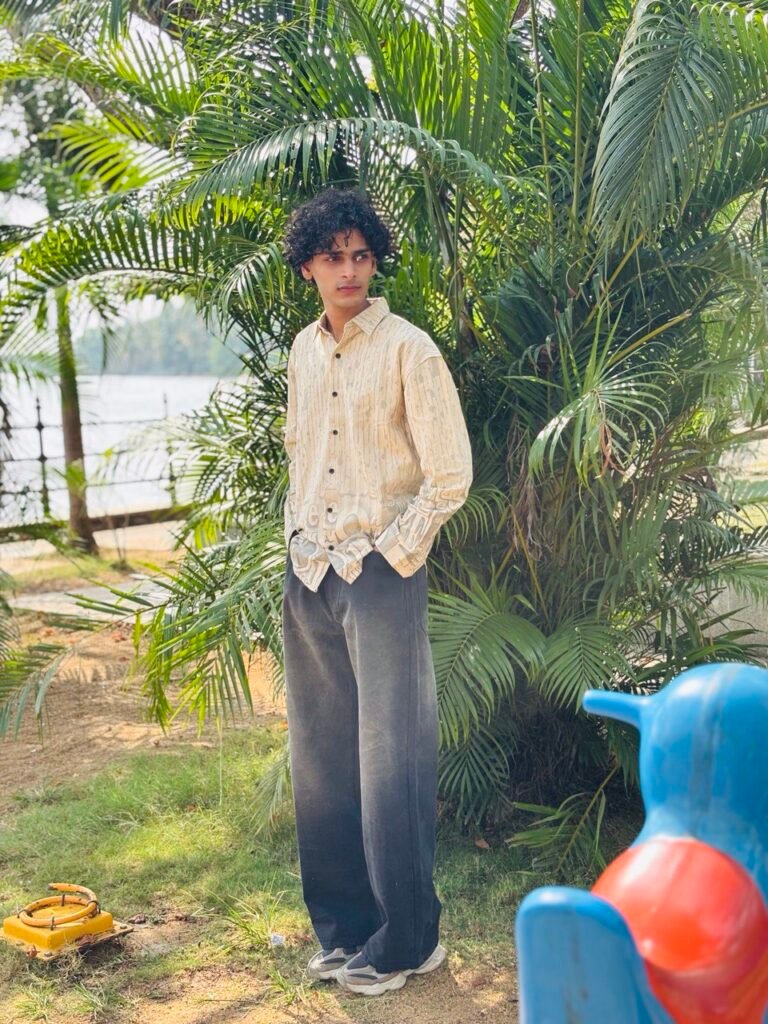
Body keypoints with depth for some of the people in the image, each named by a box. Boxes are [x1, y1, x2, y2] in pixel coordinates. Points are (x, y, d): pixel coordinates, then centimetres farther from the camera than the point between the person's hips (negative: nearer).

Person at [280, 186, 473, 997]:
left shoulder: (407, 349, -8)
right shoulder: (303, 350, 11)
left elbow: (450, 475, -9)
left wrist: (388, 554, -9)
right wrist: (297, 538, 13)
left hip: (381, 572, -6)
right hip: (307, 573, 6)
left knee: (390, 756, -2)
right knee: (321, 756, 10)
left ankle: (407, 942, 12)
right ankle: (342, 926, 24)